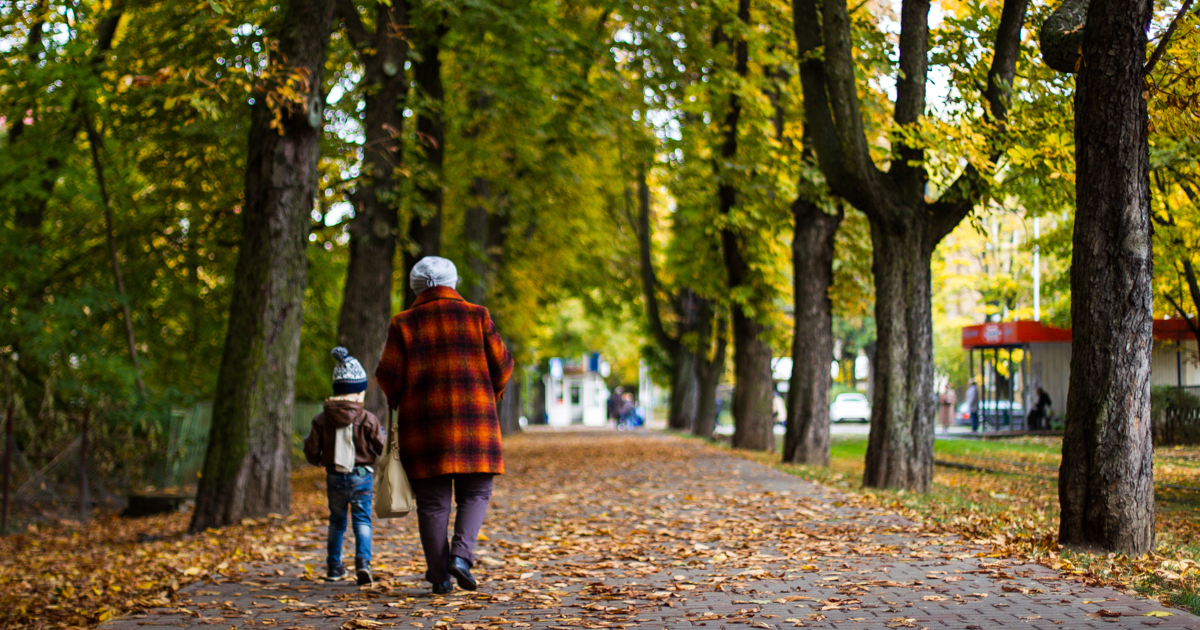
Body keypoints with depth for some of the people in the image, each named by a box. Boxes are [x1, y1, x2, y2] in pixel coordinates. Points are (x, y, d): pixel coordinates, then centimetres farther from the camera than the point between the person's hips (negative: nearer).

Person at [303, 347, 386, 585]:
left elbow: (311, 451, 0)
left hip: (334, 476, 3)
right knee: (362, 519, 3)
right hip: (361, 475, -2)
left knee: (336, 520, 16)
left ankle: (334, 566, 23)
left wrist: (319, 461, 22)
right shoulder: (367, 419, -9)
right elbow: (381, 447, -6)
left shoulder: (322, 419, -1)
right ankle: (363, 561, -15)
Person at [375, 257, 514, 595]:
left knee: (432, 500, 6)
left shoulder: (404, 323, 2)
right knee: (475, 493, 10)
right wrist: (493, 392, 22)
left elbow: (389, 377, 0)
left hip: (423, 423, 1)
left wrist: (399, 401, 21)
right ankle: (461, 555, -10)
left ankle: (440, 577, 5)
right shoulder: (477, 316, 2)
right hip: (473, 419, 0)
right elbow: (501, 364, 3)